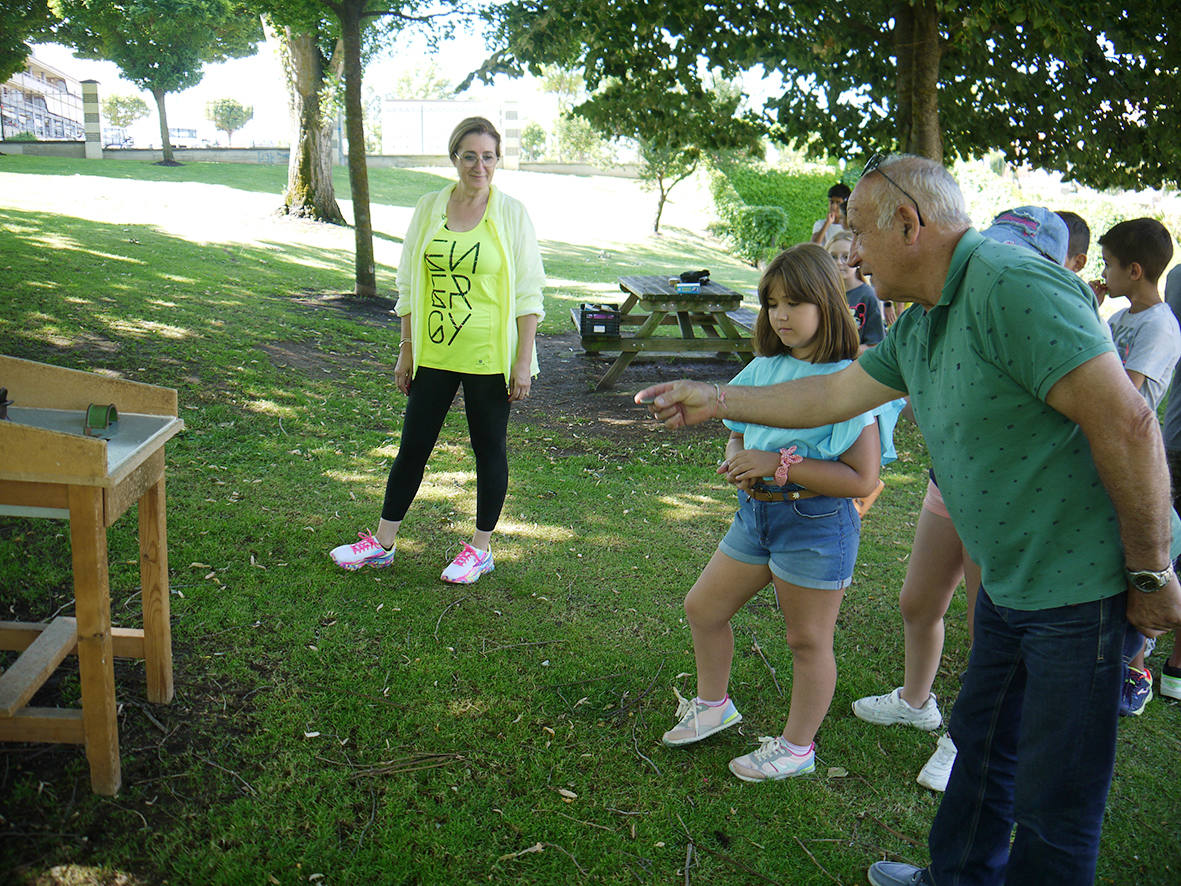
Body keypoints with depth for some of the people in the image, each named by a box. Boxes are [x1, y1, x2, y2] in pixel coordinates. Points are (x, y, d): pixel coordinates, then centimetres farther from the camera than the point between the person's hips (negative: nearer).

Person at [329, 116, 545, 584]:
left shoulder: (511, 214, -4)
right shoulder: (429, 208, 4)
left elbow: (528, 294, -4)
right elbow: (410, 286, 9)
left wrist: (524, 361, -8)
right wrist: (407, 350, 7)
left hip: (489, 356, -3)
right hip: (434, 353, 3)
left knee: (489, 449, 8)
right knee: (413, 445, 10)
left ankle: (480, 549, 23)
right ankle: (382, 543, 23)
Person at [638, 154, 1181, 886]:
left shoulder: (1010, 284, -23)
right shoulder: (919, 327, 8)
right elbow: (836, 394, 19)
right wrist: (716, 401, 21)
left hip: (1084, 581, -9)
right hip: (1011, 578, 9)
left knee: (1055, 796, 5)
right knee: (981, 743, 24)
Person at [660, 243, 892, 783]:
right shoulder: (764, 369, 5)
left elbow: (862, 478, -22)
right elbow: (739, 436, 17)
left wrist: (781, 464, -24)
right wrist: (737, 463, -7)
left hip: (816, 524, -7)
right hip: (757, 513, 8)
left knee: (808, 641, 9)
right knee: (703, 607, 16)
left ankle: (796, 748, 29)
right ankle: (713, 706, 40)